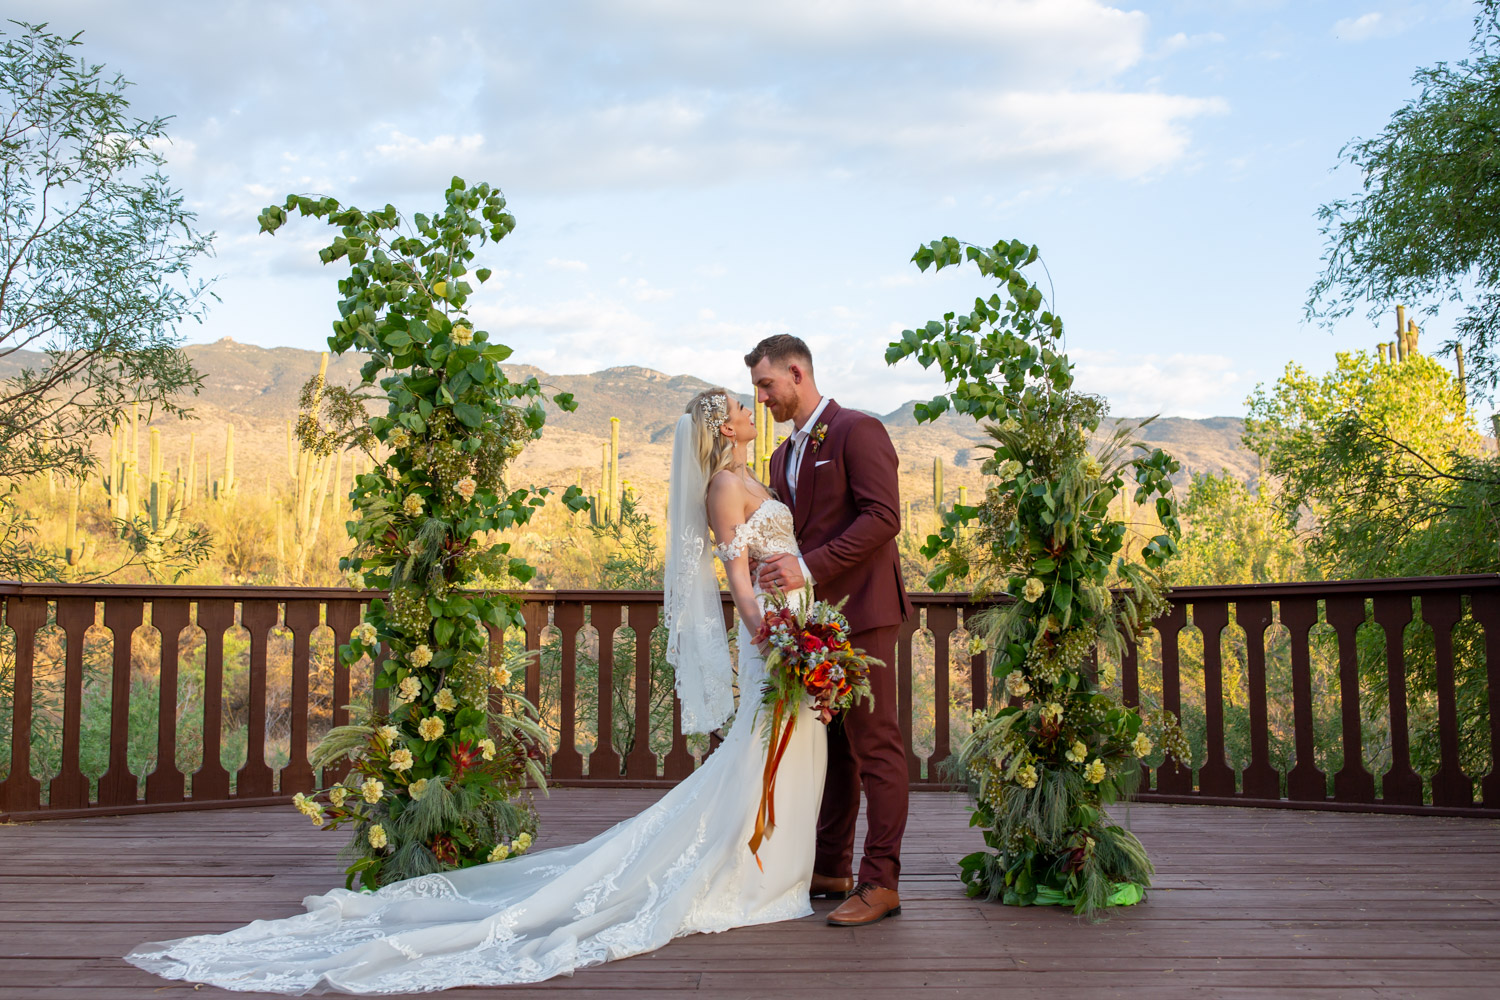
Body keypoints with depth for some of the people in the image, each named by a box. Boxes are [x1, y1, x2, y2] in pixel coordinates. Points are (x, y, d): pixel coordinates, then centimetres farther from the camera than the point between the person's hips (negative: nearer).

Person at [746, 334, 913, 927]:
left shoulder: (857, 430, -6)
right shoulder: (783, 456, 21)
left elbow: (883, 517, -16)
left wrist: (810, 566, -20)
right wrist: (778, 571, 5)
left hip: (860, 611, -8)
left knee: (874, 745, -5)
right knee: (829, 745, 12)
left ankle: (880, 883, 0)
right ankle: (830, 870, 20)